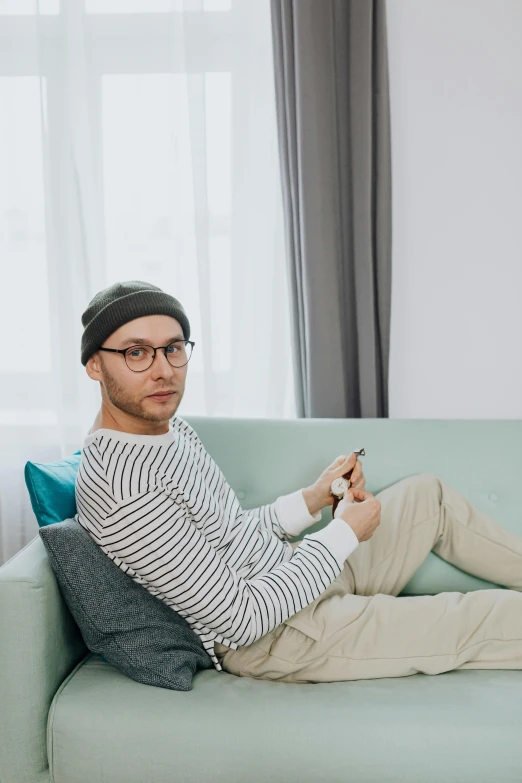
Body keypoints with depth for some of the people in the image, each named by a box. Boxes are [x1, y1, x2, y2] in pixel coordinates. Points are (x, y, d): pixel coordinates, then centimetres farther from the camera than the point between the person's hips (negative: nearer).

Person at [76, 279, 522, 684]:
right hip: (275, 639, -9)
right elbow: (241, 620, -27)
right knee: (478, 620, -5)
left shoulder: (170, 426, 1)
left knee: (428, 493, 16)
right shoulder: (124, 492, -30)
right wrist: (345, 533, -18)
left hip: (288, 566, 9)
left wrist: (314, 499, -3)